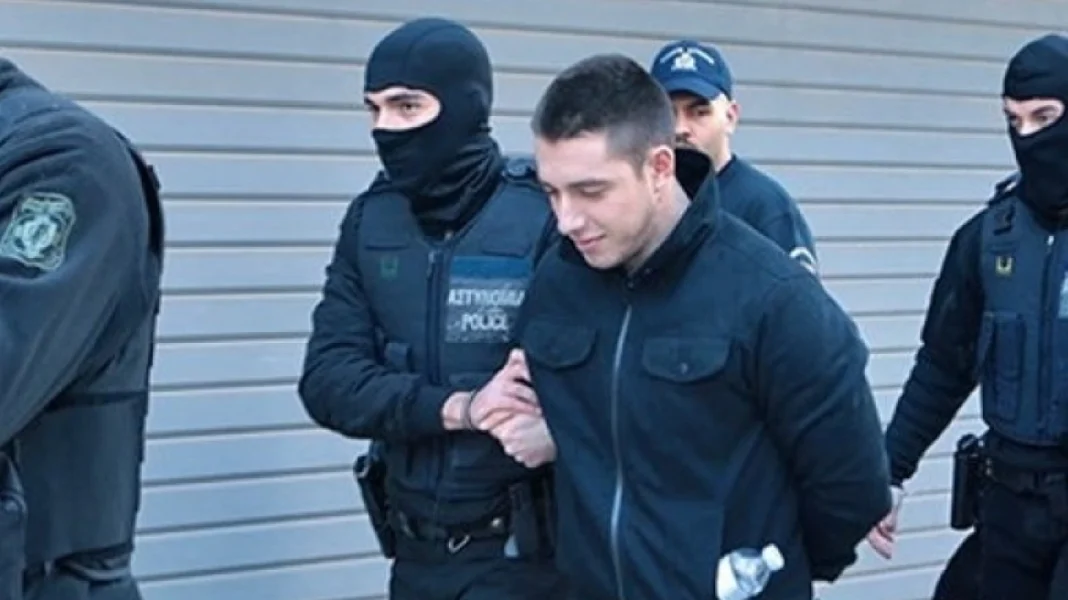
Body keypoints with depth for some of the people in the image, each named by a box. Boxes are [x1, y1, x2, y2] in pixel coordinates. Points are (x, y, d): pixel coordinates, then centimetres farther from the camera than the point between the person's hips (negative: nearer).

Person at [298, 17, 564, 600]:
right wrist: (455, 408, -20)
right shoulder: (370, 220, 1)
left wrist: (558, 430, -34)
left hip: (521, 552, -5)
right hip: (417, 549, 5)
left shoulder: (545, 213, -14)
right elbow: (327, 379, -5)